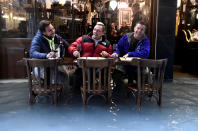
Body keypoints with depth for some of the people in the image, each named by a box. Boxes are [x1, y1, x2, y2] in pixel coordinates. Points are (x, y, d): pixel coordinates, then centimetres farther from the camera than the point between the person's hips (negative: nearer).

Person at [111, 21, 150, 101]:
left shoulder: (145, 40, -4)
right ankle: (121, 87, 5)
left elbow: (145, 54, -19)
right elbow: (119, 48, 9)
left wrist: (129, 54, -22)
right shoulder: (126, 37, 3)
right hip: (124, 64, 0)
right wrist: (116, 53, -15)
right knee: (115, 74, -23)